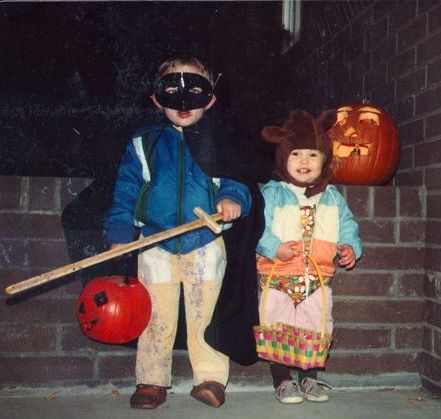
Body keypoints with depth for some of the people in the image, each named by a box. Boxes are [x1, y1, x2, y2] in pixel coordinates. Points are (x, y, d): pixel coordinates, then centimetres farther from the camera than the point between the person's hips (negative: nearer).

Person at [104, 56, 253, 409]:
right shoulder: (143, 143, 4)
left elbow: (237, 181, 3)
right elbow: (125, 192, 4)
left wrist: (233, 199, -19)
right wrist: (120, 236, -3)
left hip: (206, 245, 0)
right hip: (155, 246, 1)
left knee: (206, 314, 6)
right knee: (156, 317, 7)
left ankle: (211, 377, 19)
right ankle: (152, 380, 20)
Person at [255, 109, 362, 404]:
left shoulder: (332, 197, 8)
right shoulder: (272, 193, -5)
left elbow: (347, 225, 11)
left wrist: (350, 246, -7)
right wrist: (275, 248, -25)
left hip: (318, 280, 3)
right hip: (277, 279, -3)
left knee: (316, 331, 10)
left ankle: (309, 377, 28)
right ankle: (283, 380, 19)